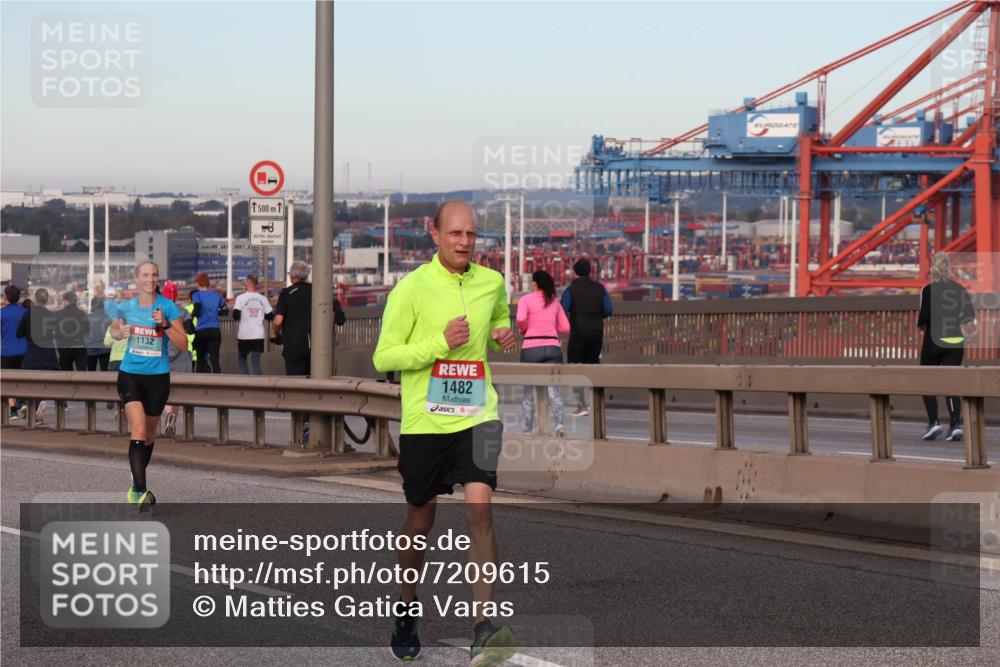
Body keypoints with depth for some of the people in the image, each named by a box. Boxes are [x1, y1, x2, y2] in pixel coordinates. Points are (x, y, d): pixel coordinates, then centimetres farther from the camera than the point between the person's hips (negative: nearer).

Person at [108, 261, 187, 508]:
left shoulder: (167, 306, -6)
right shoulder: (125, 307, 0)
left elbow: (183, 344, -10)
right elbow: (114, 330, 21)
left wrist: (165, 324, -24)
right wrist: (120, 332, -3)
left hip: (158, 377, 1)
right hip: (130, 375, -1)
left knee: (149, 435, 15)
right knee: (138, 432, -18)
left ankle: (136, 484, 38)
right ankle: (140, 490, -22)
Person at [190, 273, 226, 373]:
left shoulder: (197, 295, -1)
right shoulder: (217, 295, 10)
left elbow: (197, 309, -15)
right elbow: (225, 311, 14)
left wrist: (192, 314, 4)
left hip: (201, 331, -2)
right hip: (215, 330, 2)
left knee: (201, 359, 11)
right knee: (215, 359, -5)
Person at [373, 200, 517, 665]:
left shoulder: (492, 282, 5)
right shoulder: (412, 287, -7)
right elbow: (383, 357, -8)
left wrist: (505, 334, 4)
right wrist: (440, 343, -18)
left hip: (477, 415, 2)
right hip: (424, 419, -2)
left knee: (479, 507, -16)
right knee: (420, 520, 10)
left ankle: (484, 628, -18)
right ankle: (408, 612, 33)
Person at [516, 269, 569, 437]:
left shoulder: (526, 299, 0)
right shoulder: (554, 301, 13)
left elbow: (520, 319, -17)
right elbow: (565, 327, 14)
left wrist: (524, 329, 3)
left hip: (531, 348, -2)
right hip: (553, 347, 2)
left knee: (529, 390, 10)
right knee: (553, 388, -5)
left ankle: (528, 429, 14)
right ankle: (559, 423, -27)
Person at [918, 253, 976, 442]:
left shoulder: (928, 290, -8)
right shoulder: (960, 290, 3)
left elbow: (924, 316, -15)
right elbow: (971, 315, 1)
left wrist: (921, 325, 6)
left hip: (934, 341, -3)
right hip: (956, 342, 3)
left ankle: (934, 422, 0)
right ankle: (955, 424, -7)